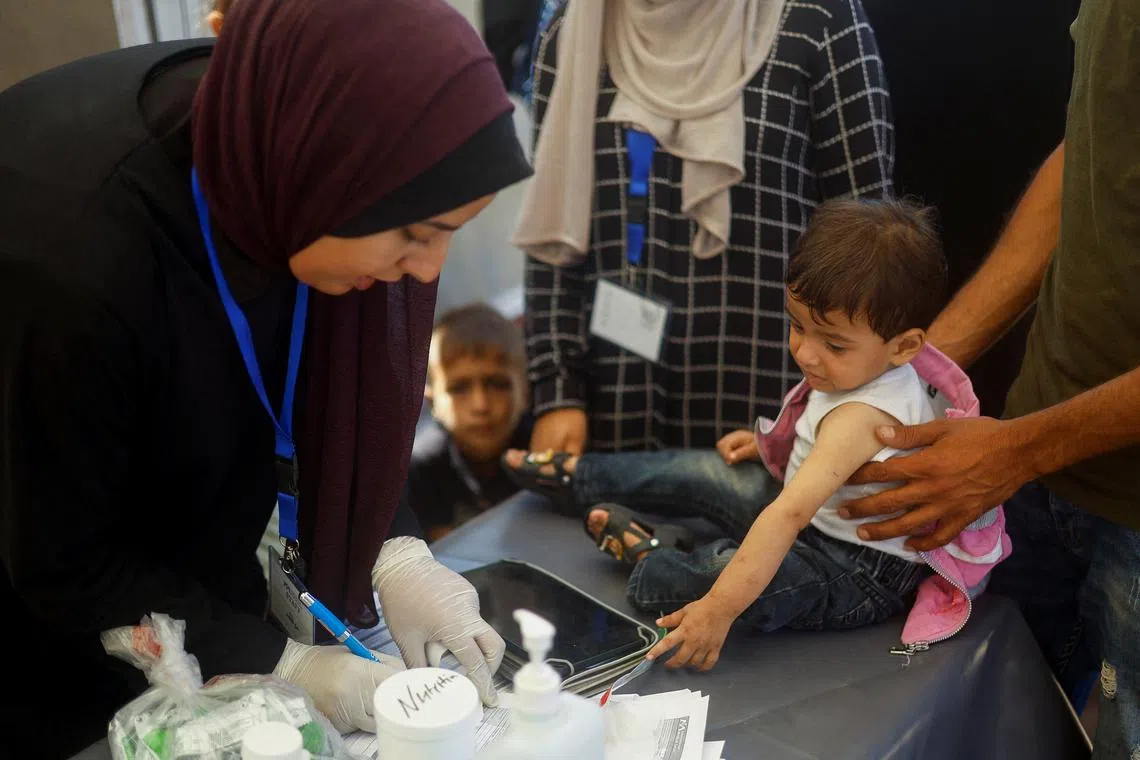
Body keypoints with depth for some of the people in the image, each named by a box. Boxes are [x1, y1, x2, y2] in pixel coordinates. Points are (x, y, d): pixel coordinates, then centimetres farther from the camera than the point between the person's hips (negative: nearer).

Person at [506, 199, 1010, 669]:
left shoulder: (862, 417, -34)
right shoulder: (860, 370, -4)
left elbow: (790, 514, -42)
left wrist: (719, 608, -45)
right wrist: (771, 445, 10)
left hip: (863, 574, -10)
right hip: (819, 524, 10)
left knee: (726, 569, -34)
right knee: (703, 470, 11)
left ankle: (651, 556, -2)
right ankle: (576, 474, 29)